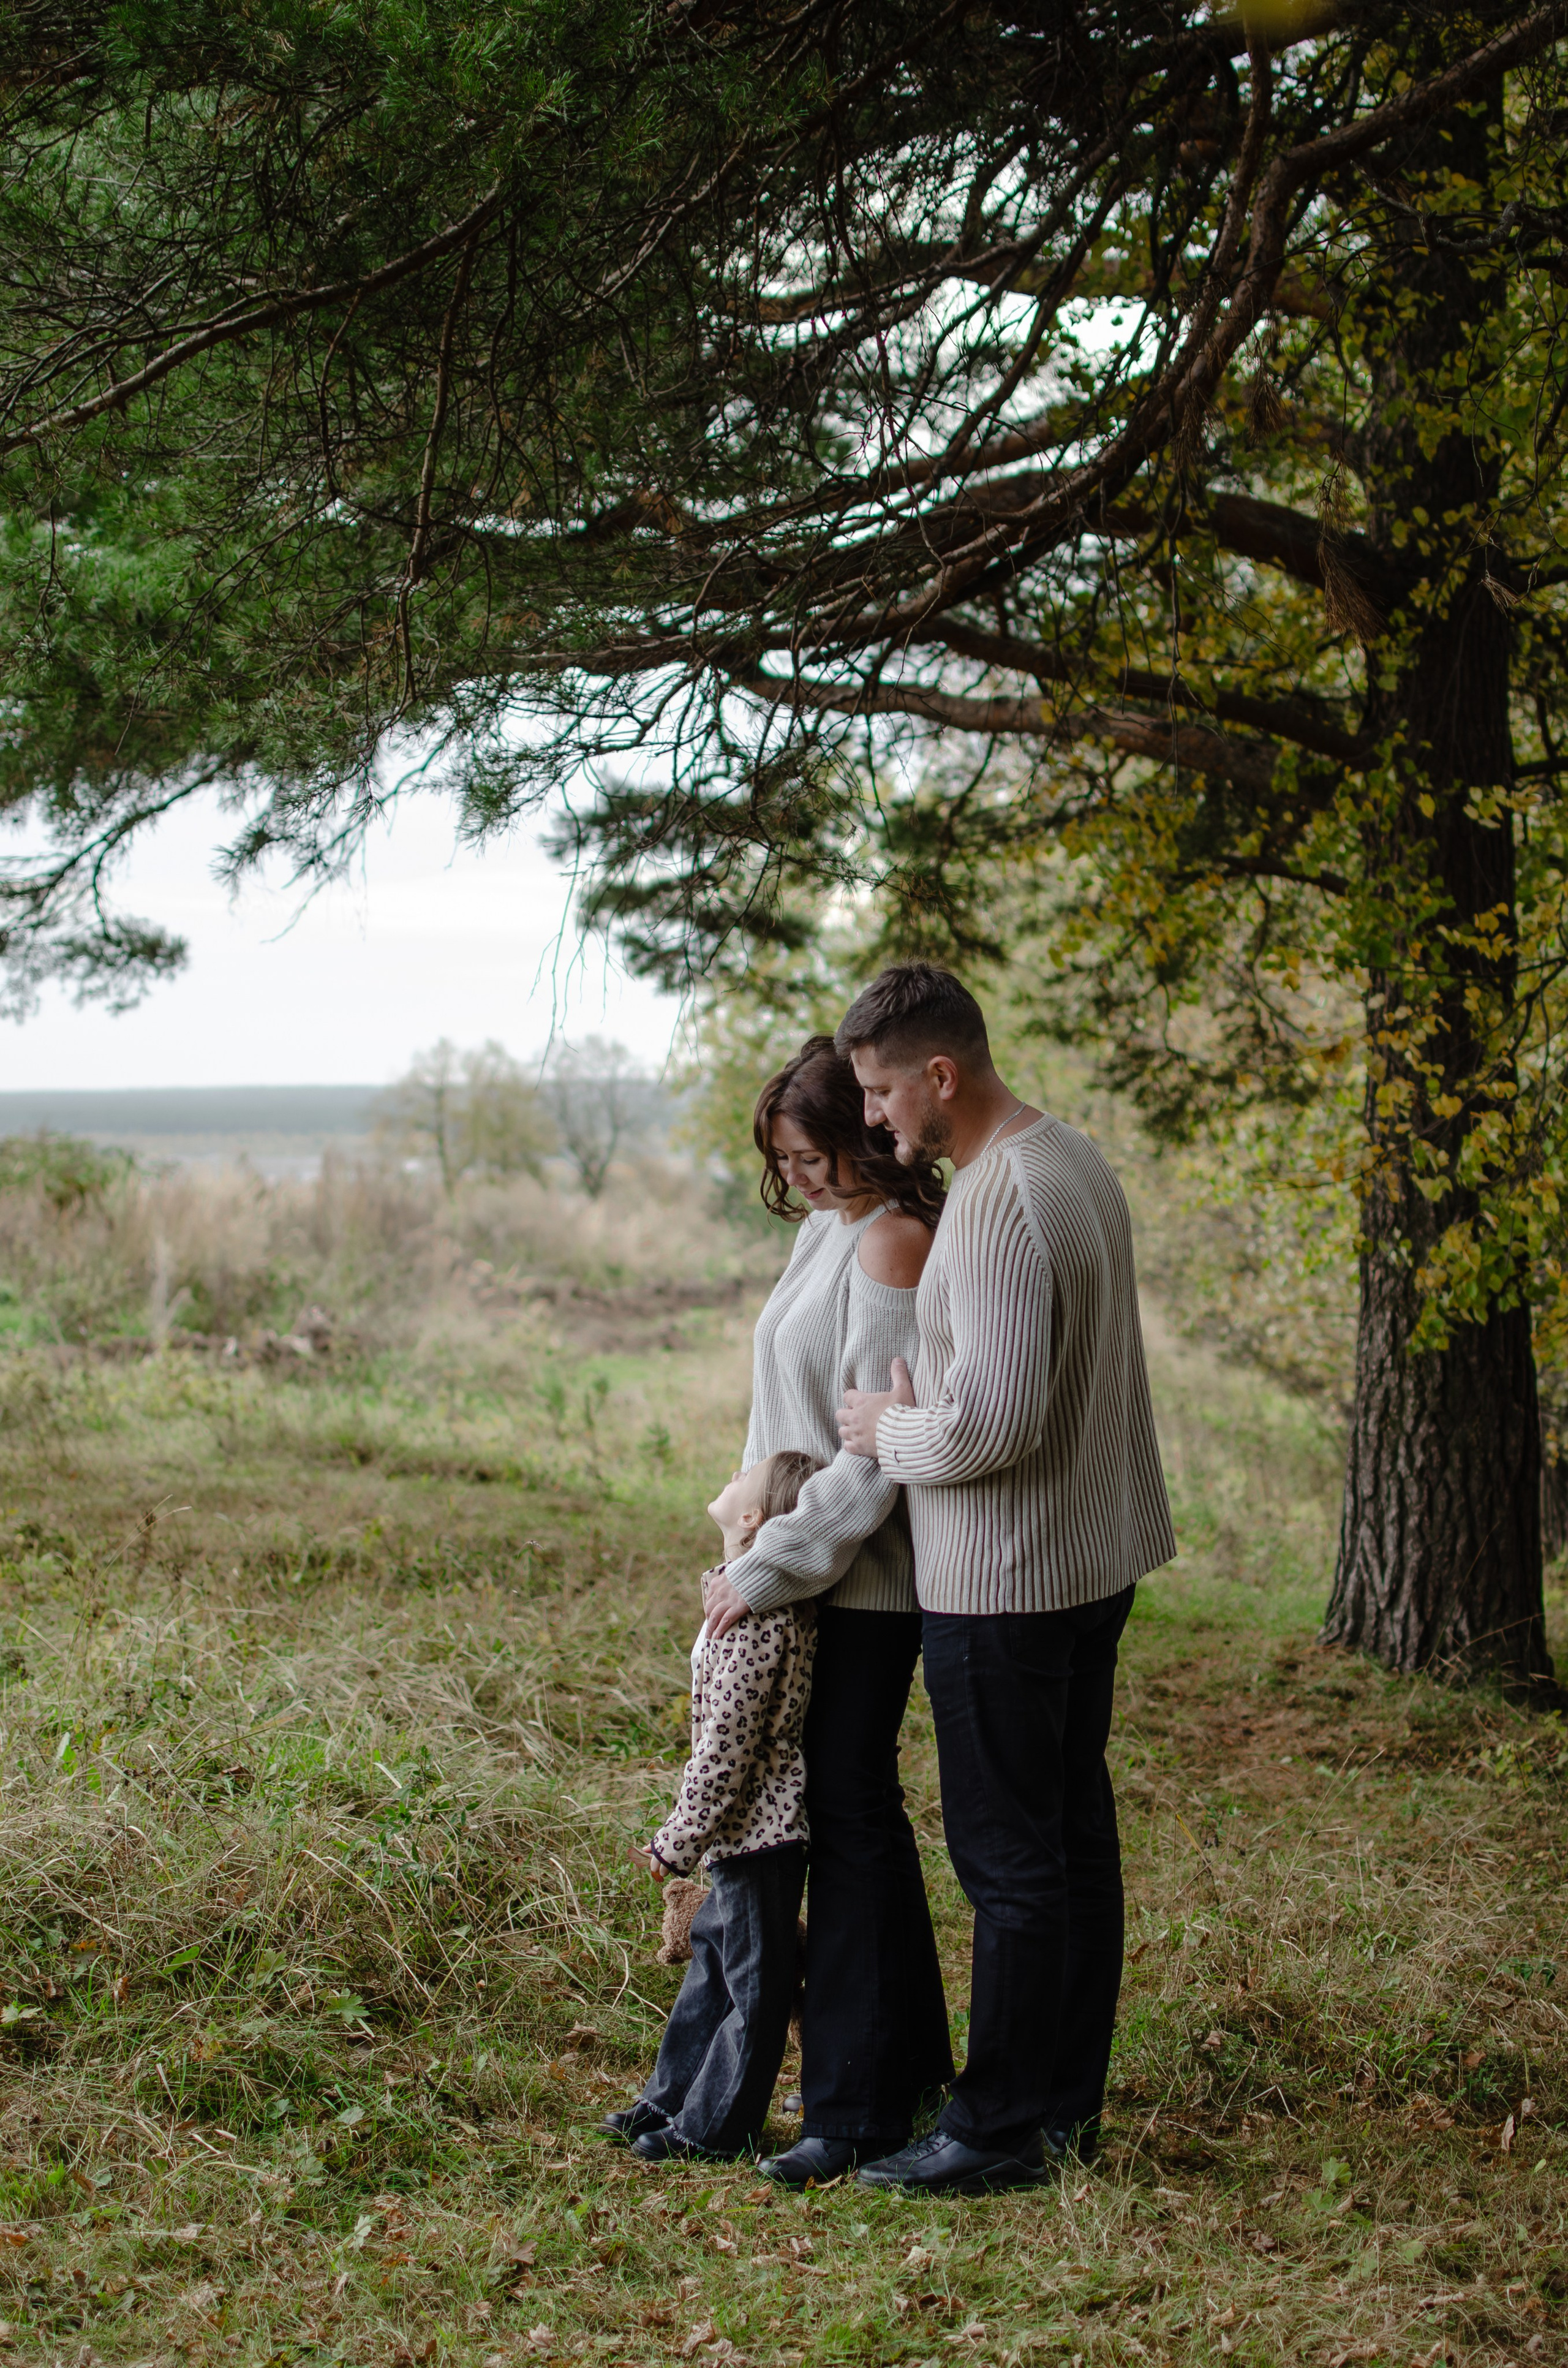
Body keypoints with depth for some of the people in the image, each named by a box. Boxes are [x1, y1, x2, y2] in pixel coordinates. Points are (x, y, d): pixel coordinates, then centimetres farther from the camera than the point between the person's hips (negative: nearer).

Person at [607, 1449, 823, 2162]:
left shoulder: (759, 1622, -26)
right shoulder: (755, 1599, 5)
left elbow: (725, 1748, -23)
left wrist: (678, 1842, -14)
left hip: (758, 1828, -10)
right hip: (747, 1832, 10)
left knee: (753, 1981, 3)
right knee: (712, 1955, 20)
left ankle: (715, 2126, 14)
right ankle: (673, 2099, 33)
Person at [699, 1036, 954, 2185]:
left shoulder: (895, 1245, -18)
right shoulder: (825, 1231, 12)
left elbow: (876, 1453, -21)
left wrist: (769, 1570, -19)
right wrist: (752, 1550, 15)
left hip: (864, 1583, -10)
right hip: (815, 1576, 10)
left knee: (850, 1814, -5)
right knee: (856, 1809, 16)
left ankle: (856, 2108, 4)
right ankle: (915, 2063, 28)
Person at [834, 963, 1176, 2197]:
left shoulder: (999, 1204, -23)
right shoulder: (1073, 1157, 10)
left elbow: (992, 1421, -29)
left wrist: (891, 1431, -10)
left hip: (1005, 1583, -10)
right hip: (1093, 1556, 10)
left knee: (1010, 1856, 0)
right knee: (1075, 1829, 16)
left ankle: (1001, 2129, 11)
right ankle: (1068, 2101, 27)